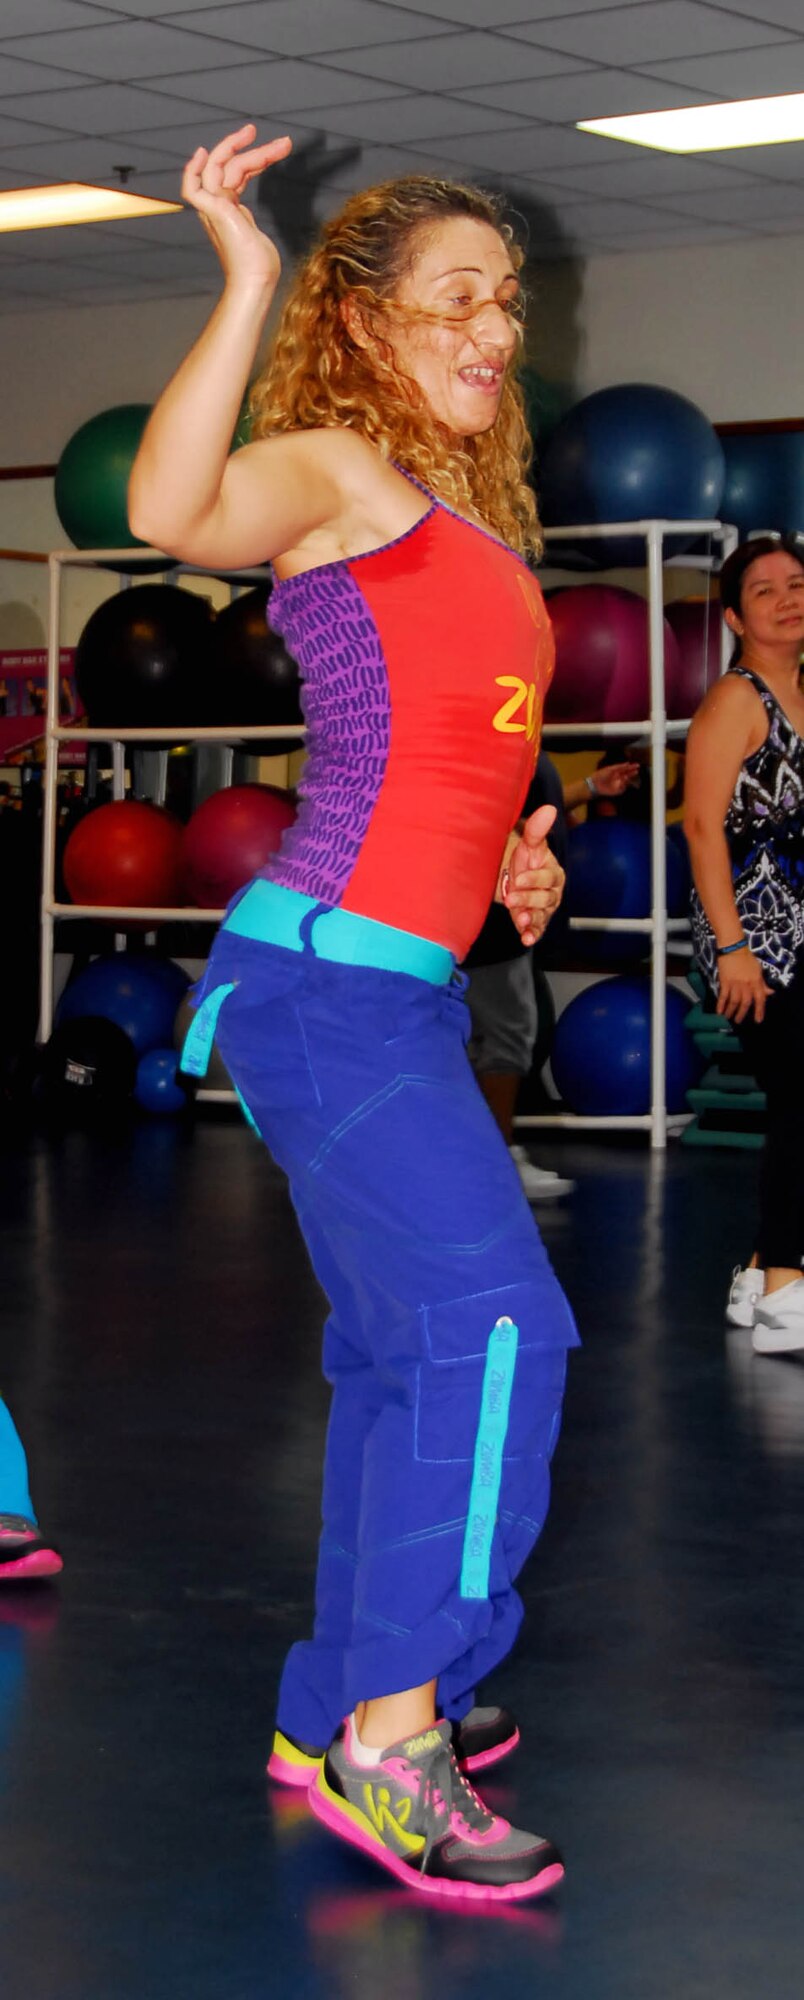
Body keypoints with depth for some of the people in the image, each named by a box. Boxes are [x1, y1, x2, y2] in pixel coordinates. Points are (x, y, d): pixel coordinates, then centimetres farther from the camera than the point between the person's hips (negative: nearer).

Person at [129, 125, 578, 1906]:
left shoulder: (476, 525, 19)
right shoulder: (333, 469, -6)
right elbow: (173, 513, -29)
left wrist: (512, 854, 13)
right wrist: (244, 285, -27)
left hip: (407, 992, 9)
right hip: (323, 975, -9)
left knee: (402, 1357, 14)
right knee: (493, 1321, -17)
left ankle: (340, 1716, 25)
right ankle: (394, 1738, -11)